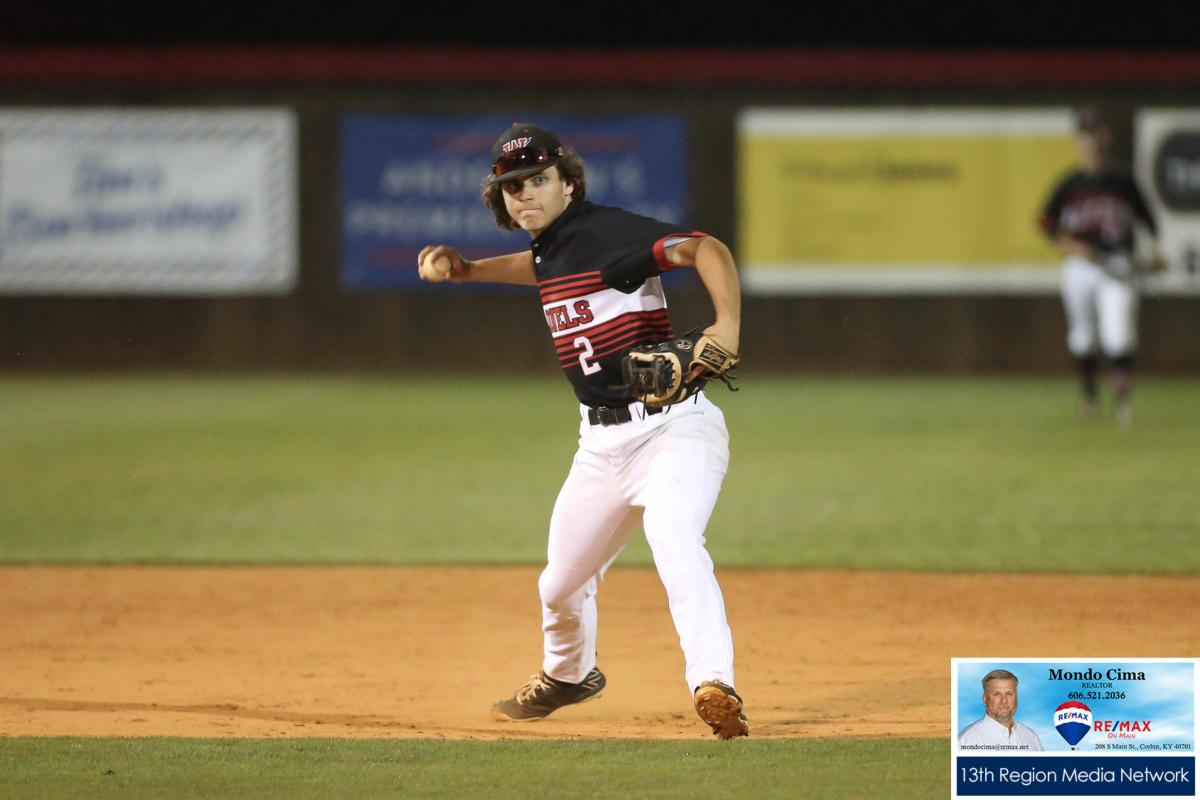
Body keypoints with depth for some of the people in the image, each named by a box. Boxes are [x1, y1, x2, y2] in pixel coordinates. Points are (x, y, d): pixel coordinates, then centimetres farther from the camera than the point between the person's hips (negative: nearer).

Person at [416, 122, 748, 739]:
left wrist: (727, 324, -43)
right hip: (602, 441, 9)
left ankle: (713, 685, -44)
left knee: (674, 542, -33)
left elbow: (705, 249, -27)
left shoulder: (608, 231, -15)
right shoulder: (549, 246, 11)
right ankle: (568, 674, 48)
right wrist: (464, 268, 21)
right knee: (561, 582, 19)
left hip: (671, 426, -9)